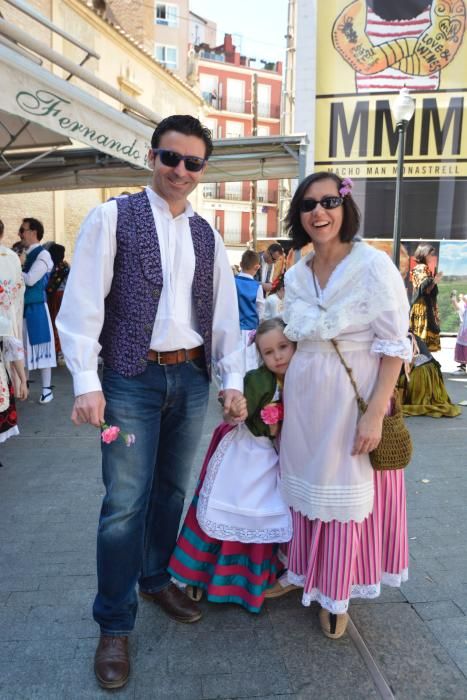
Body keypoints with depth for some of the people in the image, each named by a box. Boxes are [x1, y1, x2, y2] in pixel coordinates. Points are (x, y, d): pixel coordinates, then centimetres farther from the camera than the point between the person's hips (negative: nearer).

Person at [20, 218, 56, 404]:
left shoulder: (43, 254, -9)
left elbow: (30, 279, -18)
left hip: (36, 308, -7)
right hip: (21, 307, 7)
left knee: (40, 346, -1)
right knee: (22, 347, 13)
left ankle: (47, 389, 7)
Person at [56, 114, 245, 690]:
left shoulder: (207, 235, 12)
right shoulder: (113, 217, -2)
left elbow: (224, 311, 12)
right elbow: (82, 301, -8)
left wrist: (232, 378, 7)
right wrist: (87, 381, -15)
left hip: (191, 377, 5)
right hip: (133, 379, -4)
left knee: (171, 490, 16)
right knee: (125, 503, -1)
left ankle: (156, 580, 39)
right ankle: (114, 624, 19)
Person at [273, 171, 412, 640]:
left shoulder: (374, 266, -12)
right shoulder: (295, 276, 5)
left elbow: (394, 346, -13)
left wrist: (375, 413, -18)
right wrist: (279, 396, 10)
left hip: (352, 397, -5)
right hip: (302, 398, 5)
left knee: (345, 494, 9)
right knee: (302, 487, 16)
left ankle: (335, 596, 30)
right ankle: (301, 571, 40)